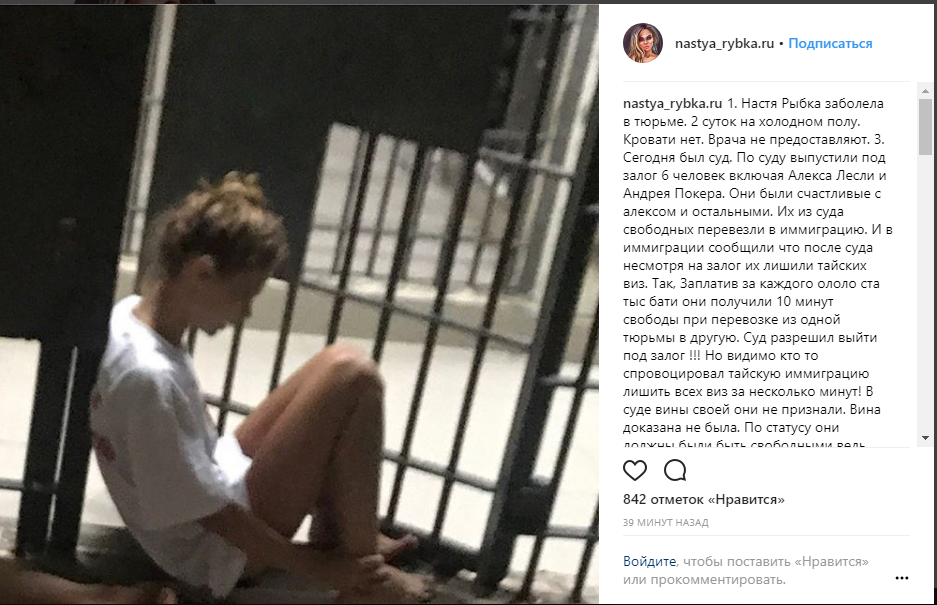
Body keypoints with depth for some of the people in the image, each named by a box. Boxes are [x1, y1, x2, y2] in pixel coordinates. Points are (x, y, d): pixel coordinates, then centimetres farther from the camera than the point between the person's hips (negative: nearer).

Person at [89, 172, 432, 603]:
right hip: (222, 551, -9)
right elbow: (211, 515, -24)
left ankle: (334, 536, 14)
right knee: (352, 377, -18)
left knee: (334, 368, 7)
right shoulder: (148, 376, -32)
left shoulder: (132, 314, -5)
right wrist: (321, 569, -14)